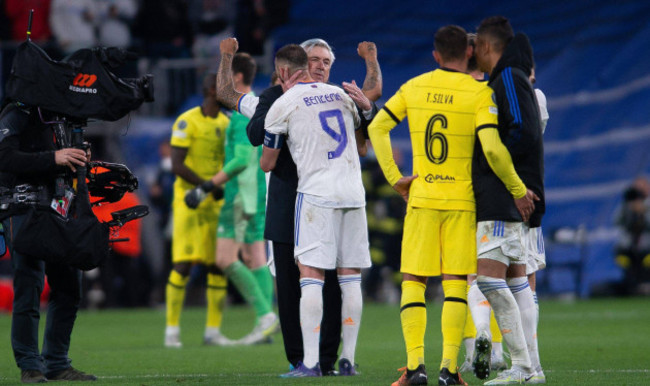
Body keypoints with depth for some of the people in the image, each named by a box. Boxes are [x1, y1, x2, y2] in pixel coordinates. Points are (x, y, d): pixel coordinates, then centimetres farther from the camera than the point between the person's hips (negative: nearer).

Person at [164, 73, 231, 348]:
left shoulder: (226, 123, 12)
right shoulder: (187, 122, -10)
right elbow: (177, 166, -16)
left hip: (216, 203, 7)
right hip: (188, 201, -7)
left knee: (219, 265, 3)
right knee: (183, 265, -10)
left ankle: (213, 330, 9)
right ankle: (172, 330, -3)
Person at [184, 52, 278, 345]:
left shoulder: (244, 112, -15)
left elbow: (242, 159, -22)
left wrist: (207, 186, -20)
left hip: (243, 194, -10)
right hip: (259, 193, 10)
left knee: (226, 260, -10)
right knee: (255, 259, 8)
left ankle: (265, 314, -14)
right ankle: (266, 322, 3)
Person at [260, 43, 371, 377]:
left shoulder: (283, 105, -2)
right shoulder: (341, 96, 14)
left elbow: (267, 164, 7)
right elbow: (361, 147, 26)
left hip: (316, 192, -5)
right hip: (353, 192, 5)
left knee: (311, 276, -5)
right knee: (350, 277, 7)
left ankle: (310, 362, -12)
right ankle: (348, 359, 7)